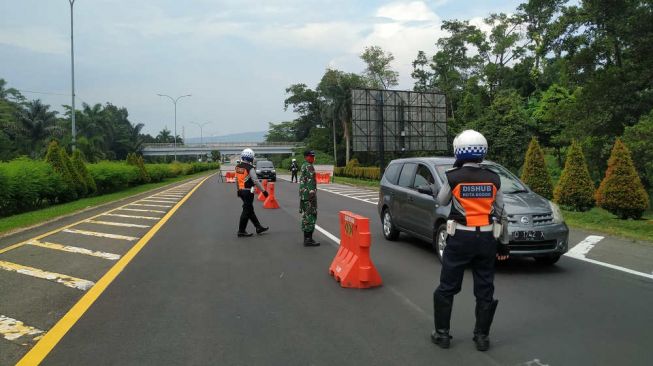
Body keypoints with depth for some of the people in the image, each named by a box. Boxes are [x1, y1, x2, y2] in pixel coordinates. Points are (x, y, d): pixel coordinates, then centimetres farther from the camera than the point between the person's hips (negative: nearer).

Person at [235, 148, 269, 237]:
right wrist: (263, 190, -10)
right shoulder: (250, 168, -17)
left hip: (241, 191, 9)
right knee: (246, 211, -2)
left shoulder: (238, 167, 7)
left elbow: (237, 180, 15)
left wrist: (238, 190, 26)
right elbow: (256, 181, -17)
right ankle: (241, 231, 2)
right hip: (248, 192, -9)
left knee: (250, 210, 15)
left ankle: (258, 227, 26)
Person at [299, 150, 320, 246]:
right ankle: (308, 239, -7)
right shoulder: (309, 167, -13)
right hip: (309, 194, -10)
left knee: (306, 217, 13)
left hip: (303, 194, 10)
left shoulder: (303, 166, 18)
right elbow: (311, 182, -20)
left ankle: (307, 238, 19)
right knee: (310, 216, -8)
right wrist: (313, 195, -22)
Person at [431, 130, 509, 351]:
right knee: (485, 289, 12)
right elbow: (500, 212, 6)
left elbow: (441, 201, 7)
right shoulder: (493, 179, 0)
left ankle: (442, 333, 16)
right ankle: (482, 336, 20)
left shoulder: (453, 177, -10)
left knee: (447, 287, 9)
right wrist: (502, 242, 15)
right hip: (486, 238, 3)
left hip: (460, 238, -3)